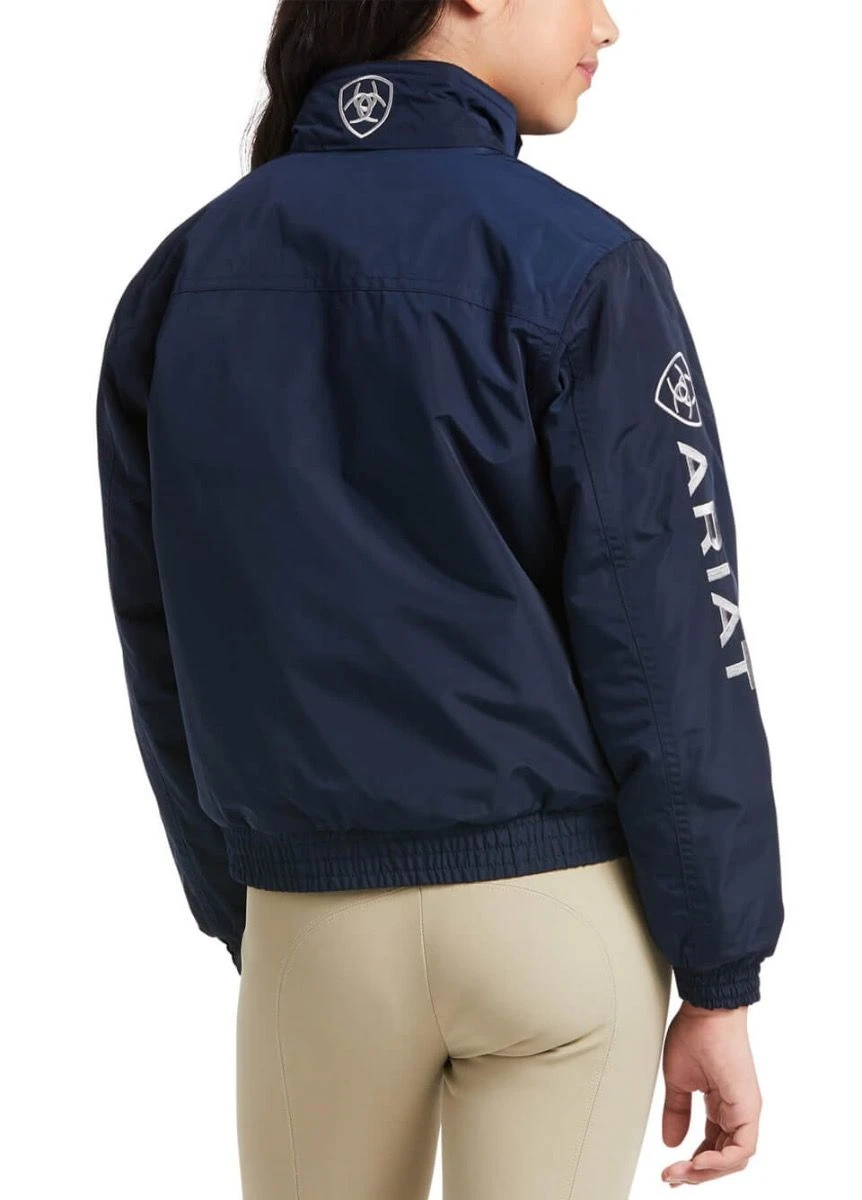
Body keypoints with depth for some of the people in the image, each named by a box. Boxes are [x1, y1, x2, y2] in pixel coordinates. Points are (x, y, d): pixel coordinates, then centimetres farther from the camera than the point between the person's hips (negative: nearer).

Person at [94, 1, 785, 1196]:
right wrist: (721, 980, -5)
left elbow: (166, 653, 7)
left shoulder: (183, 275, 4)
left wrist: (235, 915, 15)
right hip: (561, 907, -3)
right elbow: (671, 650, -12)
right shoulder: (576, 266, -11)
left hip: (311, 917, 4)